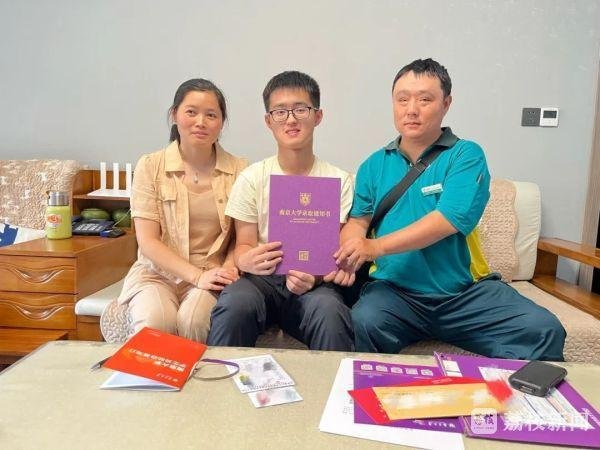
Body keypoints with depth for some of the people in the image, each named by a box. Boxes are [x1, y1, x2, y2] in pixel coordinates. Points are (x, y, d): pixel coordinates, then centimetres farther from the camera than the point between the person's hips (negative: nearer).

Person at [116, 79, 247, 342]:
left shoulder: (238, 170, 3)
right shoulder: (150, 166, 1)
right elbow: (147, 241, -4)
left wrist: (228, 268, -17)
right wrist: (198, 276, -15)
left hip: (212, 274, 0)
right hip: (157, 271, 0)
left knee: (194, 321, -30)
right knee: (154, 323, -30)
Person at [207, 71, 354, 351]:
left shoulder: (339, 181, 3)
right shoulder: (251, 178, 4)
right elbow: (243, 245, 4)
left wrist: (314, 276, -22)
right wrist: (248, 261, -22)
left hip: (313, 284, 0)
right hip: (262, 278, 1)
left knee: (329, 309, -33)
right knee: (235, 302, -32)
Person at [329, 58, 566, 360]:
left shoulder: (466, 156, 0)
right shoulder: (374, 165, 12)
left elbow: (449, 219, -14)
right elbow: (357, 220, 7)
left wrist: (377, 247, -21)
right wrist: (348, 255, -17)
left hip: (466, 292, 0)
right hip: (395, 290, 1)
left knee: (544, 331, -20)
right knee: (365, 321, -31)